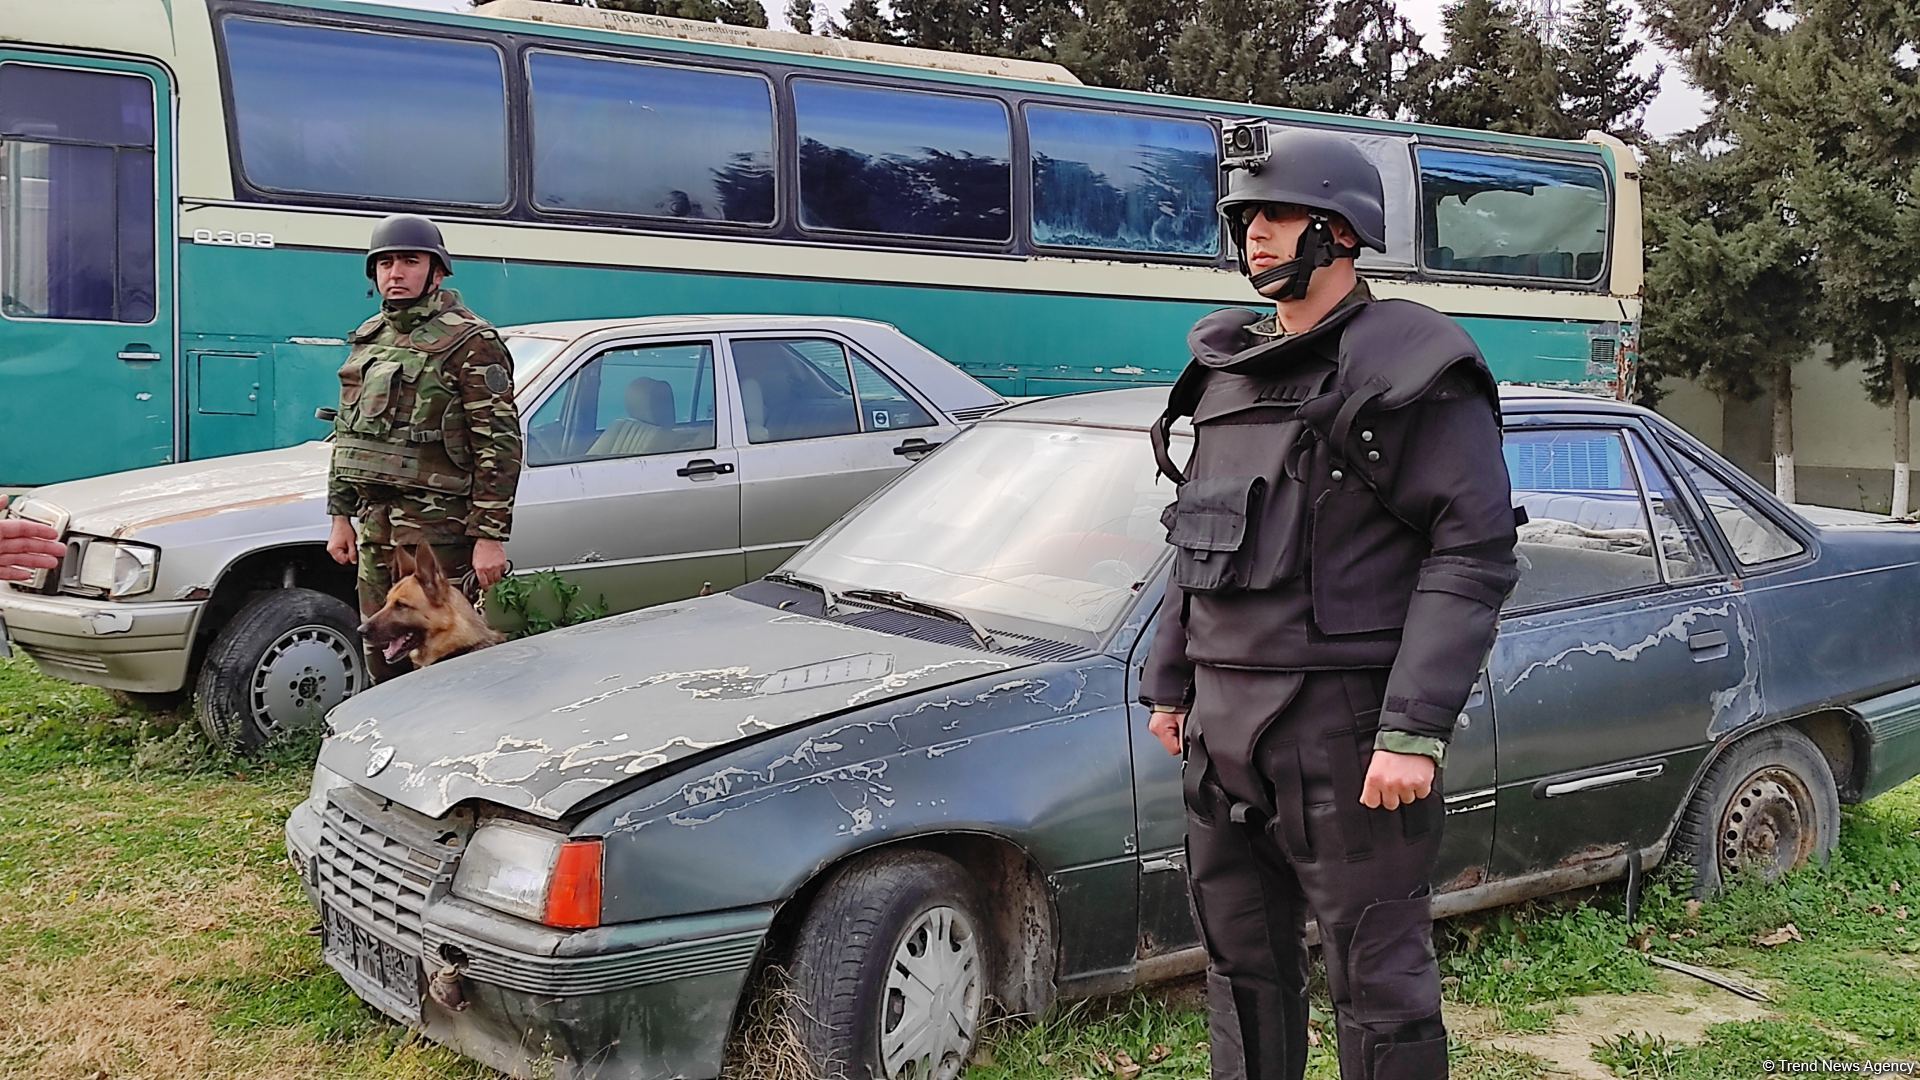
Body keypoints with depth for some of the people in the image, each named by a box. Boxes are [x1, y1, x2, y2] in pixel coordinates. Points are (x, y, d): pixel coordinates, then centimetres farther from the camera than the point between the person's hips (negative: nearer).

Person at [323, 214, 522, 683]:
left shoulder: (469, 344, -8)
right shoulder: (368, 340, 16)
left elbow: (500, 445, -13)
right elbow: (345, 434, 22)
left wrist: (491, 536, -17)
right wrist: (341, 516, 18)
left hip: (437, 530, -8)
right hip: (374, 527, 8)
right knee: (381, 662, 14)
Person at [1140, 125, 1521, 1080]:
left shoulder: (1415, 371, -8)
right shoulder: (1227, 370, 15)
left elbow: (1474, 554, -14)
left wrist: (1415, 730, -21)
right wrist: (1167, 681, 19)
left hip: (1343, 724, -7)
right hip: (1224, 719, 8)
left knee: (1377, 980, 1)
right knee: (1241, 965, 17)